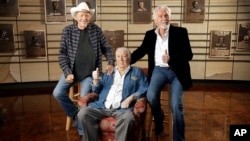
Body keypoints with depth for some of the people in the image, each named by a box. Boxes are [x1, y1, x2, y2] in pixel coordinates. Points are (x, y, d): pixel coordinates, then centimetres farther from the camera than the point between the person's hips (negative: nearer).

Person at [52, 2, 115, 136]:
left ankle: (82, 128, 15)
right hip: (72, 70, 1)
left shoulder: (96, 29, 0)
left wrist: (111, 63, -8)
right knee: (58, 93, -8)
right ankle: (75, 113, 19)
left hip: (90, 73, -1)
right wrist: (67, 72, -13)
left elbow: (106, 48, 7)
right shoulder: (68, 30, -4)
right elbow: (62, 53, -4)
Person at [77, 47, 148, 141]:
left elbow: (144, 89, 3)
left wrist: (131, 97, -14)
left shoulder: (137, 72, 17)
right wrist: (96, 80, 2)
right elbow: (97, 91, 23)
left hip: (122, 108, -3)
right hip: (102, 106, 4)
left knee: (128, 118, -37)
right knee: (82, 113, -21)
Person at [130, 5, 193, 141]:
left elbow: (188, 54, -9)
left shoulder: (180, 32, -3)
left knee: (176, 105, -12)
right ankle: (159, 120, 14)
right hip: (159, 70, 2)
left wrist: (171, 59, -26)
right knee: (151, 96, -21)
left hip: (176, 71, -2)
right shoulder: (150, 34, 8)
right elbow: (140, 51, 12)